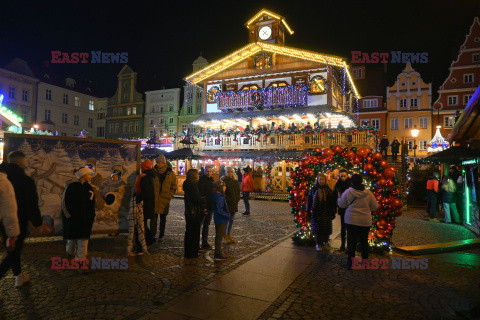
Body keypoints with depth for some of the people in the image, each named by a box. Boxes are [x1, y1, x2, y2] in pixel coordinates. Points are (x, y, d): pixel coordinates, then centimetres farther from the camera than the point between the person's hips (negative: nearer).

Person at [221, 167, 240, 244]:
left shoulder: (235, 181, 11)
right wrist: (227, 199, -16)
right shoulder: (224, 180, -10)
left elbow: (238, 190, 17)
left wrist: (237, 199, 4)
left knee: (231, 219, 12)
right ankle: (225, 235, 11)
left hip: (234, 203, 7)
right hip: (227, 203, -7)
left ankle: (228, 234, 22)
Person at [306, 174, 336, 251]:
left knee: (326, 228, 3)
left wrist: (333, 212, 2)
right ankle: (318, 243, 17)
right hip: (316, 212, 0)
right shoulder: (313, 189, 3)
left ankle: (325, 242, 24)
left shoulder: (328, 190, 3)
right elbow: (309, 200, 7)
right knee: (317, 228, 4)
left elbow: (332, 201, 4)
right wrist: (308, 211, 4)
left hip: (326, 212, 0)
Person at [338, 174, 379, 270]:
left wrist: (339, 197, 23)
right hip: (365, 221, 2)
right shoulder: (368, 193, -4)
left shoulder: (347, 192, -7)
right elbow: (375, 207, 3)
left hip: (351, 220, -1)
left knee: (351, 241, 6)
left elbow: (341, 205, 5)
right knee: (364, 241, 14)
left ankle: (350, 262, 11)